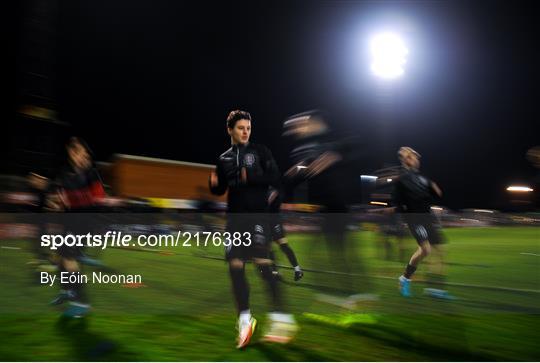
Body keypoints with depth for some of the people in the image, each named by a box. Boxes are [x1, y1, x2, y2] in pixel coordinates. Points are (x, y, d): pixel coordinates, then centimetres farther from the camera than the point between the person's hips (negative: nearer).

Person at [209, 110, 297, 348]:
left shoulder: (260, 151, 4)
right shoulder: (224, 159, 15)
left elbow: (274, 176, -6)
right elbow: (219, 190, 17)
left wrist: (250, 177, -19)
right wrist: (214, 183, -5)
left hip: (257, 215, -4)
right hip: (235, 217, 4)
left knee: (263, 264, -12)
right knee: (235, 267, 0)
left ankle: (281, 318, -3)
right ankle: (245, 319, 11)